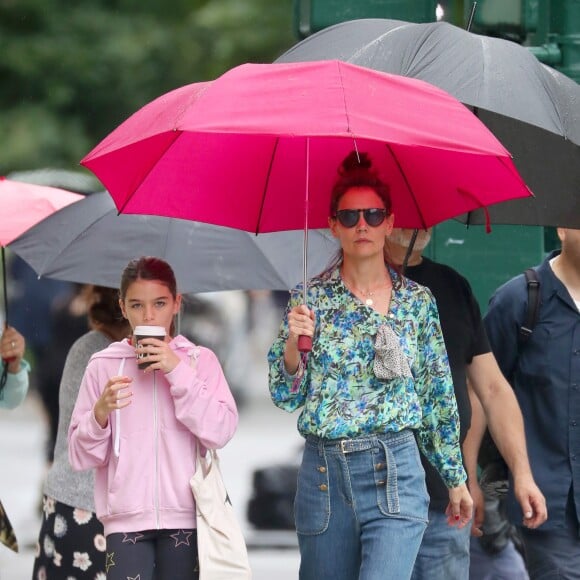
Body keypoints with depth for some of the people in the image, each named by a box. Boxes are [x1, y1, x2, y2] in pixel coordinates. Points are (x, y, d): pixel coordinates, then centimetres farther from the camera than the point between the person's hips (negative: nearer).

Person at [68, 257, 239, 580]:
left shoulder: (200, 360, 8)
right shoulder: (103, 366, 8)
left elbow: (220, 432, -6)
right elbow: (81, 456, 6)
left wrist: (178, 371, -9)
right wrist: (100, 413, -14)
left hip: (186, 517, 0)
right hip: (126, 518, 0)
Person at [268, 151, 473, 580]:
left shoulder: (417, 301, 6)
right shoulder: (310, 299, 4)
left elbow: (439, 397, 11)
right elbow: (285, 397, 2)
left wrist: (456, 478, 12)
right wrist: (292, 343, -17)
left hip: (396, 471, -1)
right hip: (324, 475, 2)